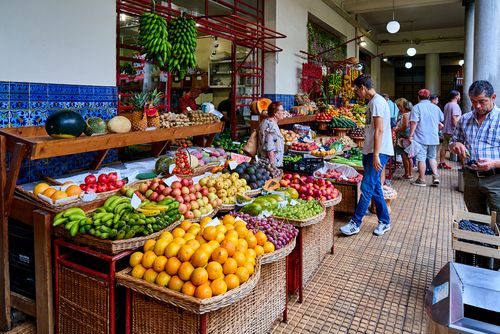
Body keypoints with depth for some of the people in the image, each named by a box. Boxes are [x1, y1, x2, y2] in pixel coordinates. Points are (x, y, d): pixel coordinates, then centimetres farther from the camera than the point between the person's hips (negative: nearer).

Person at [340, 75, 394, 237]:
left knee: (367, 187, -8)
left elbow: (379, 131, -20)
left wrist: (376, 155, -23)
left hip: (378, 152, -10)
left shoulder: (377, 102, -13)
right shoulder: (373, 102, 17)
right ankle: (385, 221, 22)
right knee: (374, 187, 12)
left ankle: (355, 223, -3)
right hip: (371, 151, 10)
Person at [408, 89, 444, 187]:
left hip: (421, 138, -5)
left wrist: (411, 135, -12)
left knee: (421, 158, 1)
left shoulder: (417, 107, -9)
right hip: (434, 138, 6)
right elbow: (440, 123, 18)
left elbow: (414, 122, -17)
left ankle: (422, 180, 7)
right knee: (432, 157, 18)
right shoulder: (436, 107, 9)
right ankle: (435, 176, 8)